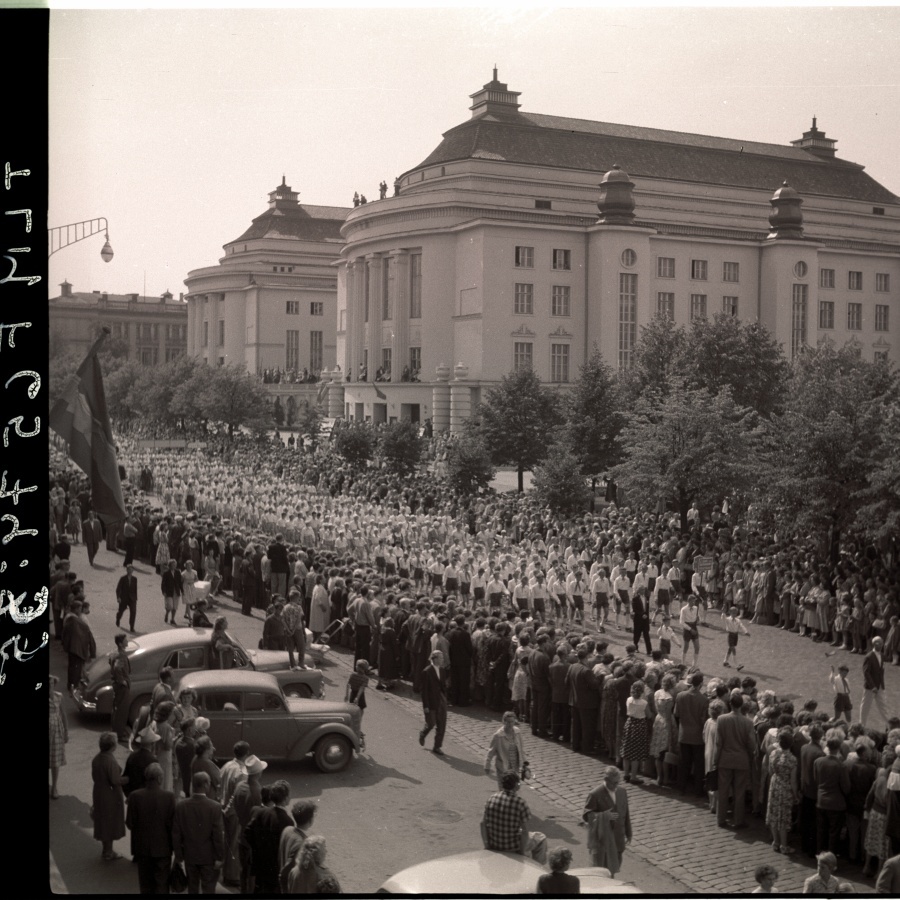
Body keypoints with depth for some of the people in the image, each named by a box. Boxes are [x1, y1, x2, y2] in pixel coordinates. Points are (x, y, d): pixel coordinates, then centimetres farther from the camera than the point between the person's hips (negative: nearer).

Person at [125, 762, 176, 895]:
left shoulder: (135, 796, -14)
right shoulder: (169, 796, -18)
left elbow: (129, 824, -10)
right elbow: (172, 824, -16)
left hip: (142, 846, 2)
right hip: (162, 847, -1)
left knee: (146, 883, 18)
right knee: (162, 883, 11)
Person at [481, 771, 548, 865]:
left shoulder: (491, 798, -7)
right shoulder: (520, 803, -22)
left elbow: (483, 823, -3)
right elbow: (524, 831, -20)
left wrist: (486, 845, 5)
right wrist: (522, 853, -9)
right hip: (512, 847, -5)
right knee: (541, 839, 22)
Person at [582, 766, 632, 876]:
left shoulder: (622, 791, 2)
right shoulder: (595, 794, -16)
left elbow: (625, 813, 10)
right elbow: (586, 815, -14)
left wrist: (628, 834, 12)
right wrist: (605, 816, -27)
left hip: (617, 838, 5)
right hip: (601, 838, -5)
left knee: (613, 867, 15)